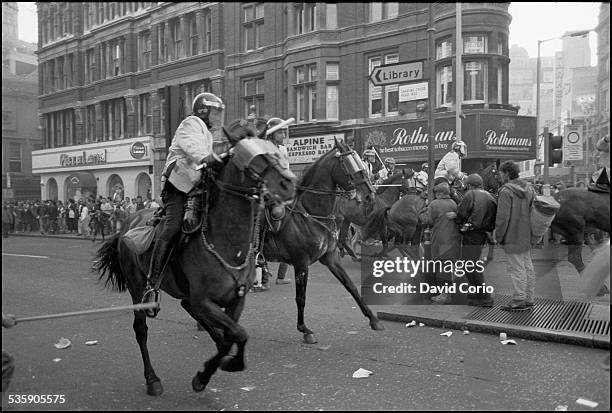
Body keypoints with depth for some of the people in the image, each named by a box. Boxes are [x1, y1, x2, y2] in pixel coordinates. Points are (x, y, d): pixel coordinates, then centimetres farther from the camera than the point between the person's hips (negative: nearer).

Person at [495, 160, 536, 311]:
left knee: (517, 269, -3)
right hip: (527, 237, 9)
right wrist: (532, 232, 19)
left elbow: (502, 217, -19)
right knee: (528, 267, 13)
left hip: (513, 238, -8)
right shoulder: (528, 189, 11)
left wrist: (499, 237, -9)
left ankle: (519, 301, 2)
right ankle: (528, 299, 22)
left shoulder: (506, 191, -16)